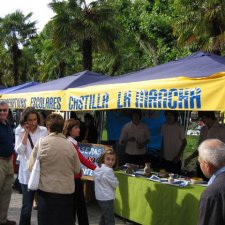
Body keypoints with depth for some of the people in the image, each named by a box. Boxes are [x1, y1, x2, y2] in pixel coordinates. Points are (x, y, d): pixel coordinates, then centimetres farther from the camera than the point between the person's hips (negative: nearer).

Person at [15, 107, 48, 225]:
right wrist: (26, 133, -12)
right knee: (27, 204, 1)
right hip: (27, 172, -1)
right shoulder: (20, 131, 1)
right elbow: (19, 151, -11)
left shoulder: (44, 131, 2)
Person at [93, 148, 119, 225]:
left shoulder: (97, 168, 4)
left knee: (104, 217, 23)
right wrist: (116, 182, 6)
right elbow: (115, 184, -15)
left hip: (99, 196, 9)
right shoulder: (108, 170, -22)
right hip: (107, 198, -9)